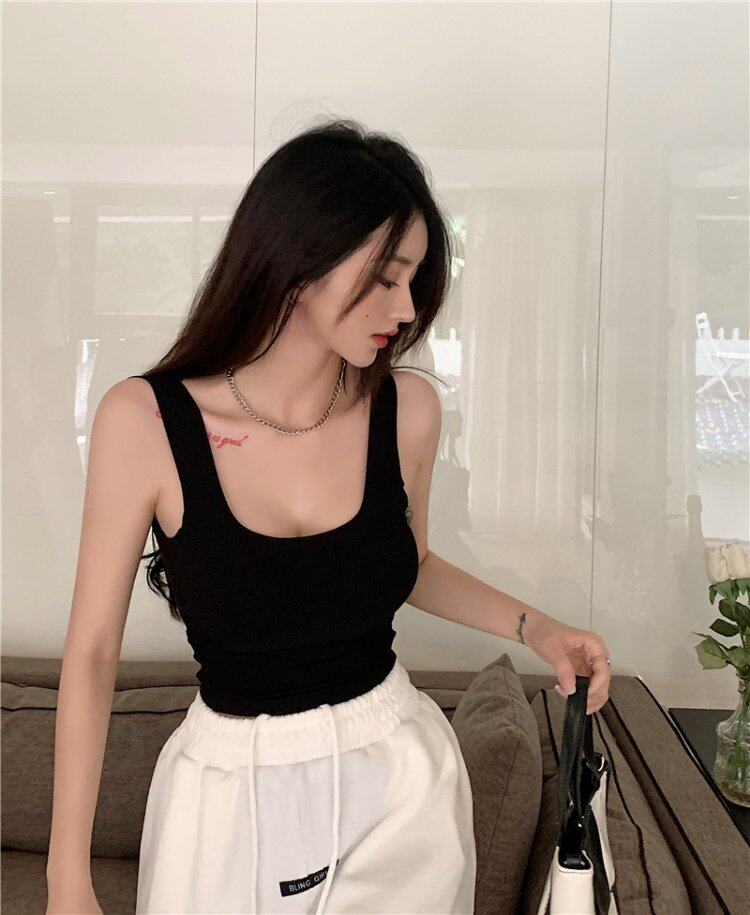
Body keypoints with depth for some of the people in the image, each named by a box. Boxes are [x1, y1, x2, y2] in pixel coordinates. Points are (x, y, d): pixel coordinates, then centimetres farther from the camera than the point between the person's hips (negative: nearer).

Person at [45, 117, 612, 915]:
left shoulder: (409, 410, -10)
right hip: (233, 792, -2)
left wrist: (533, 627, -2)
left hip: (398, 770, 3)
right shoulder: (145, 421, -18)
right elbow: (91, 652, -11)